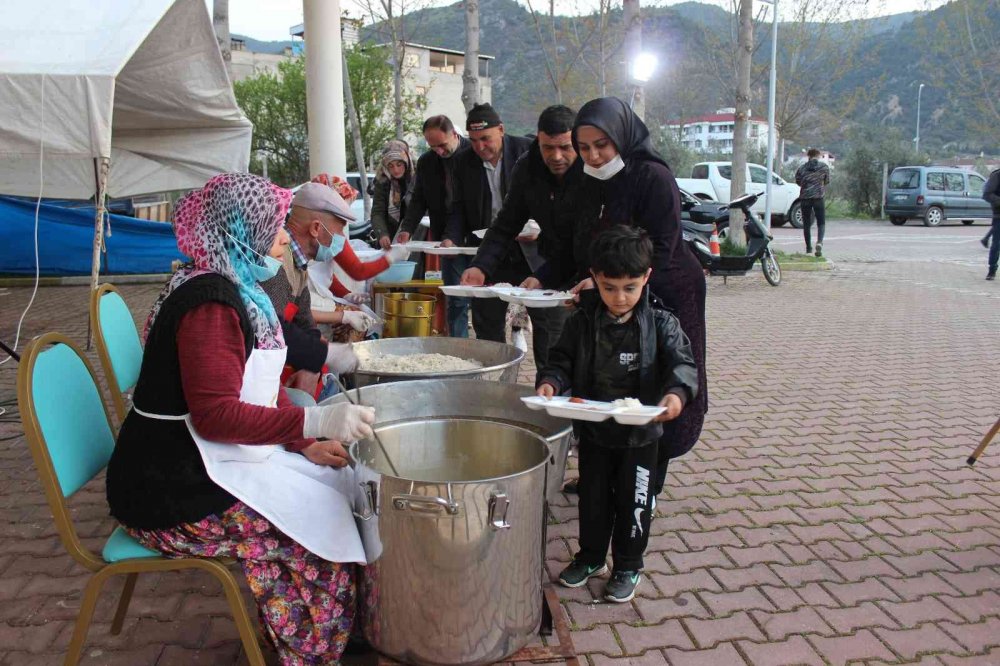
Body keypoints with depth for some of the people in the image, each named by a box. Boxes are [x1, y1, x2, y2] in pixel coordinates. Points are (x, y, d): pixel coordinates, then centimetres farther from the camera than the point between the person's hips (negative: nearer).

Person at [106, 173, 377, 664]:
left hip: (203, 465, 10)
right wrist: (315, 423, -32)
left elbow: (261, 389, 14)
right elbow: (216, 414, -28)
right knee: (319, 527, -11)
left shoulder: (238, 290, 10)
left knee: (336, 483, 5)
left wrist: (306, 442, 1)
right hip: (176, 492, -10)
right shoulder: (210, 300, -22)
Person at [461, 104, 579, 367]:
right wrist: (481, 266, -18)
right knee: (547, 354, 3)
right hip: (552, 262, 4)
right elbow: (505, 227, -2)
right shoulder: (527, 169, -6)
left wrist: (543, 277, -33)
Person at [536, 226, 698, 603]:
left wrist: (677, 393, -39)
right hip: (593, 431, 2)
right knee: (593, 500, 18)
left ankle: (628, 566, 32)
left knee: (634, 503, 12)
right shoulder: (582, 322, -6)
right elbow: (562, 361, -3)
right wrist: (550, 383, -25)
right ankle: (591, 556, 39)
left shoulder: (661, 324, -11)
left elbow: (682, 364, -18)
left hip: (640, 434, -2)